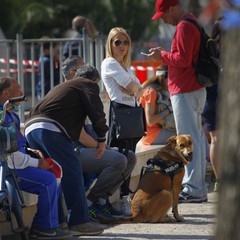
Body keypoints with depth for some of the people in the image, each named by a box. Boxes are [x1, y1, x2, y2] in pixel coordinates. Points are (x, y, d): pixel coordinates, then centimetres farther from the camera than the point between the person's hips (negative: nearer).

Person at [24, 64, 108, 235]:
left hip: (30, 128, 8)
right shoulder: (89, 86, 15)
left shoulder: (62, 87, 39)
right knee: (72, 171, -6)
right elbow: (96, 111, 1)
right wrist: (101, 139, 9)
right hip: (51, 129, -8)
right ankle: (79, 222, -10)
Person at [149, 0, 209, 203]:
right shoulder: (192, 23, 18)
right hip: (194, 89, 11)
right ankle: (198, 188, 16)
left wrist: (162, 55, -7)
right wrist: (165, 54, 13)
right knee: (196, 138, 11)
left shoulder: (184, 27, -14)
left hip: (185, 92, -11)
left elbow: (183, 60, -20)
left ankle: (194, 190, -12)